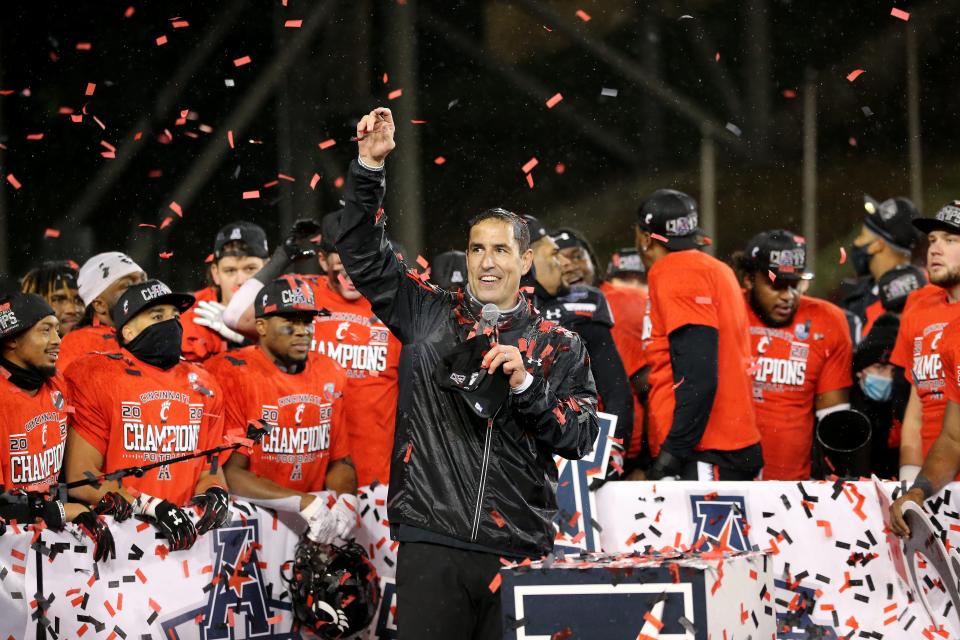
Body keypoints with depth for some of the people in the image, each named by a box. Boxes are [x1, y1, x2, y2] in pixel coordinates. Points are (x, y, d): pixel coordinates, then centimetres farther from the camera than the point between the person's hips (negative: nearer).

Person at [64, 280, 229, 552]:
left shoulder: (203, 386, 16)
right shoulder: (95, 379, -1)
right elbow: (80, 478, -6)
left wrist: (214, 494, 0)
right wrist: (153, 507, -15)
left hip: (187, 527, 5)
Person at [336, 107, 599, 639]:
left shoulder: (559, 347, 12)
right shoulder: (429, 316, 13)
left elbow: (580, 438, 4)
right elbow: (363, 256, 8)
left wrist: (526, 384, -12)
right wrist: (369, 166, -2)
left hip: (520, 551, 0)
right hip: (432, 542, 0)